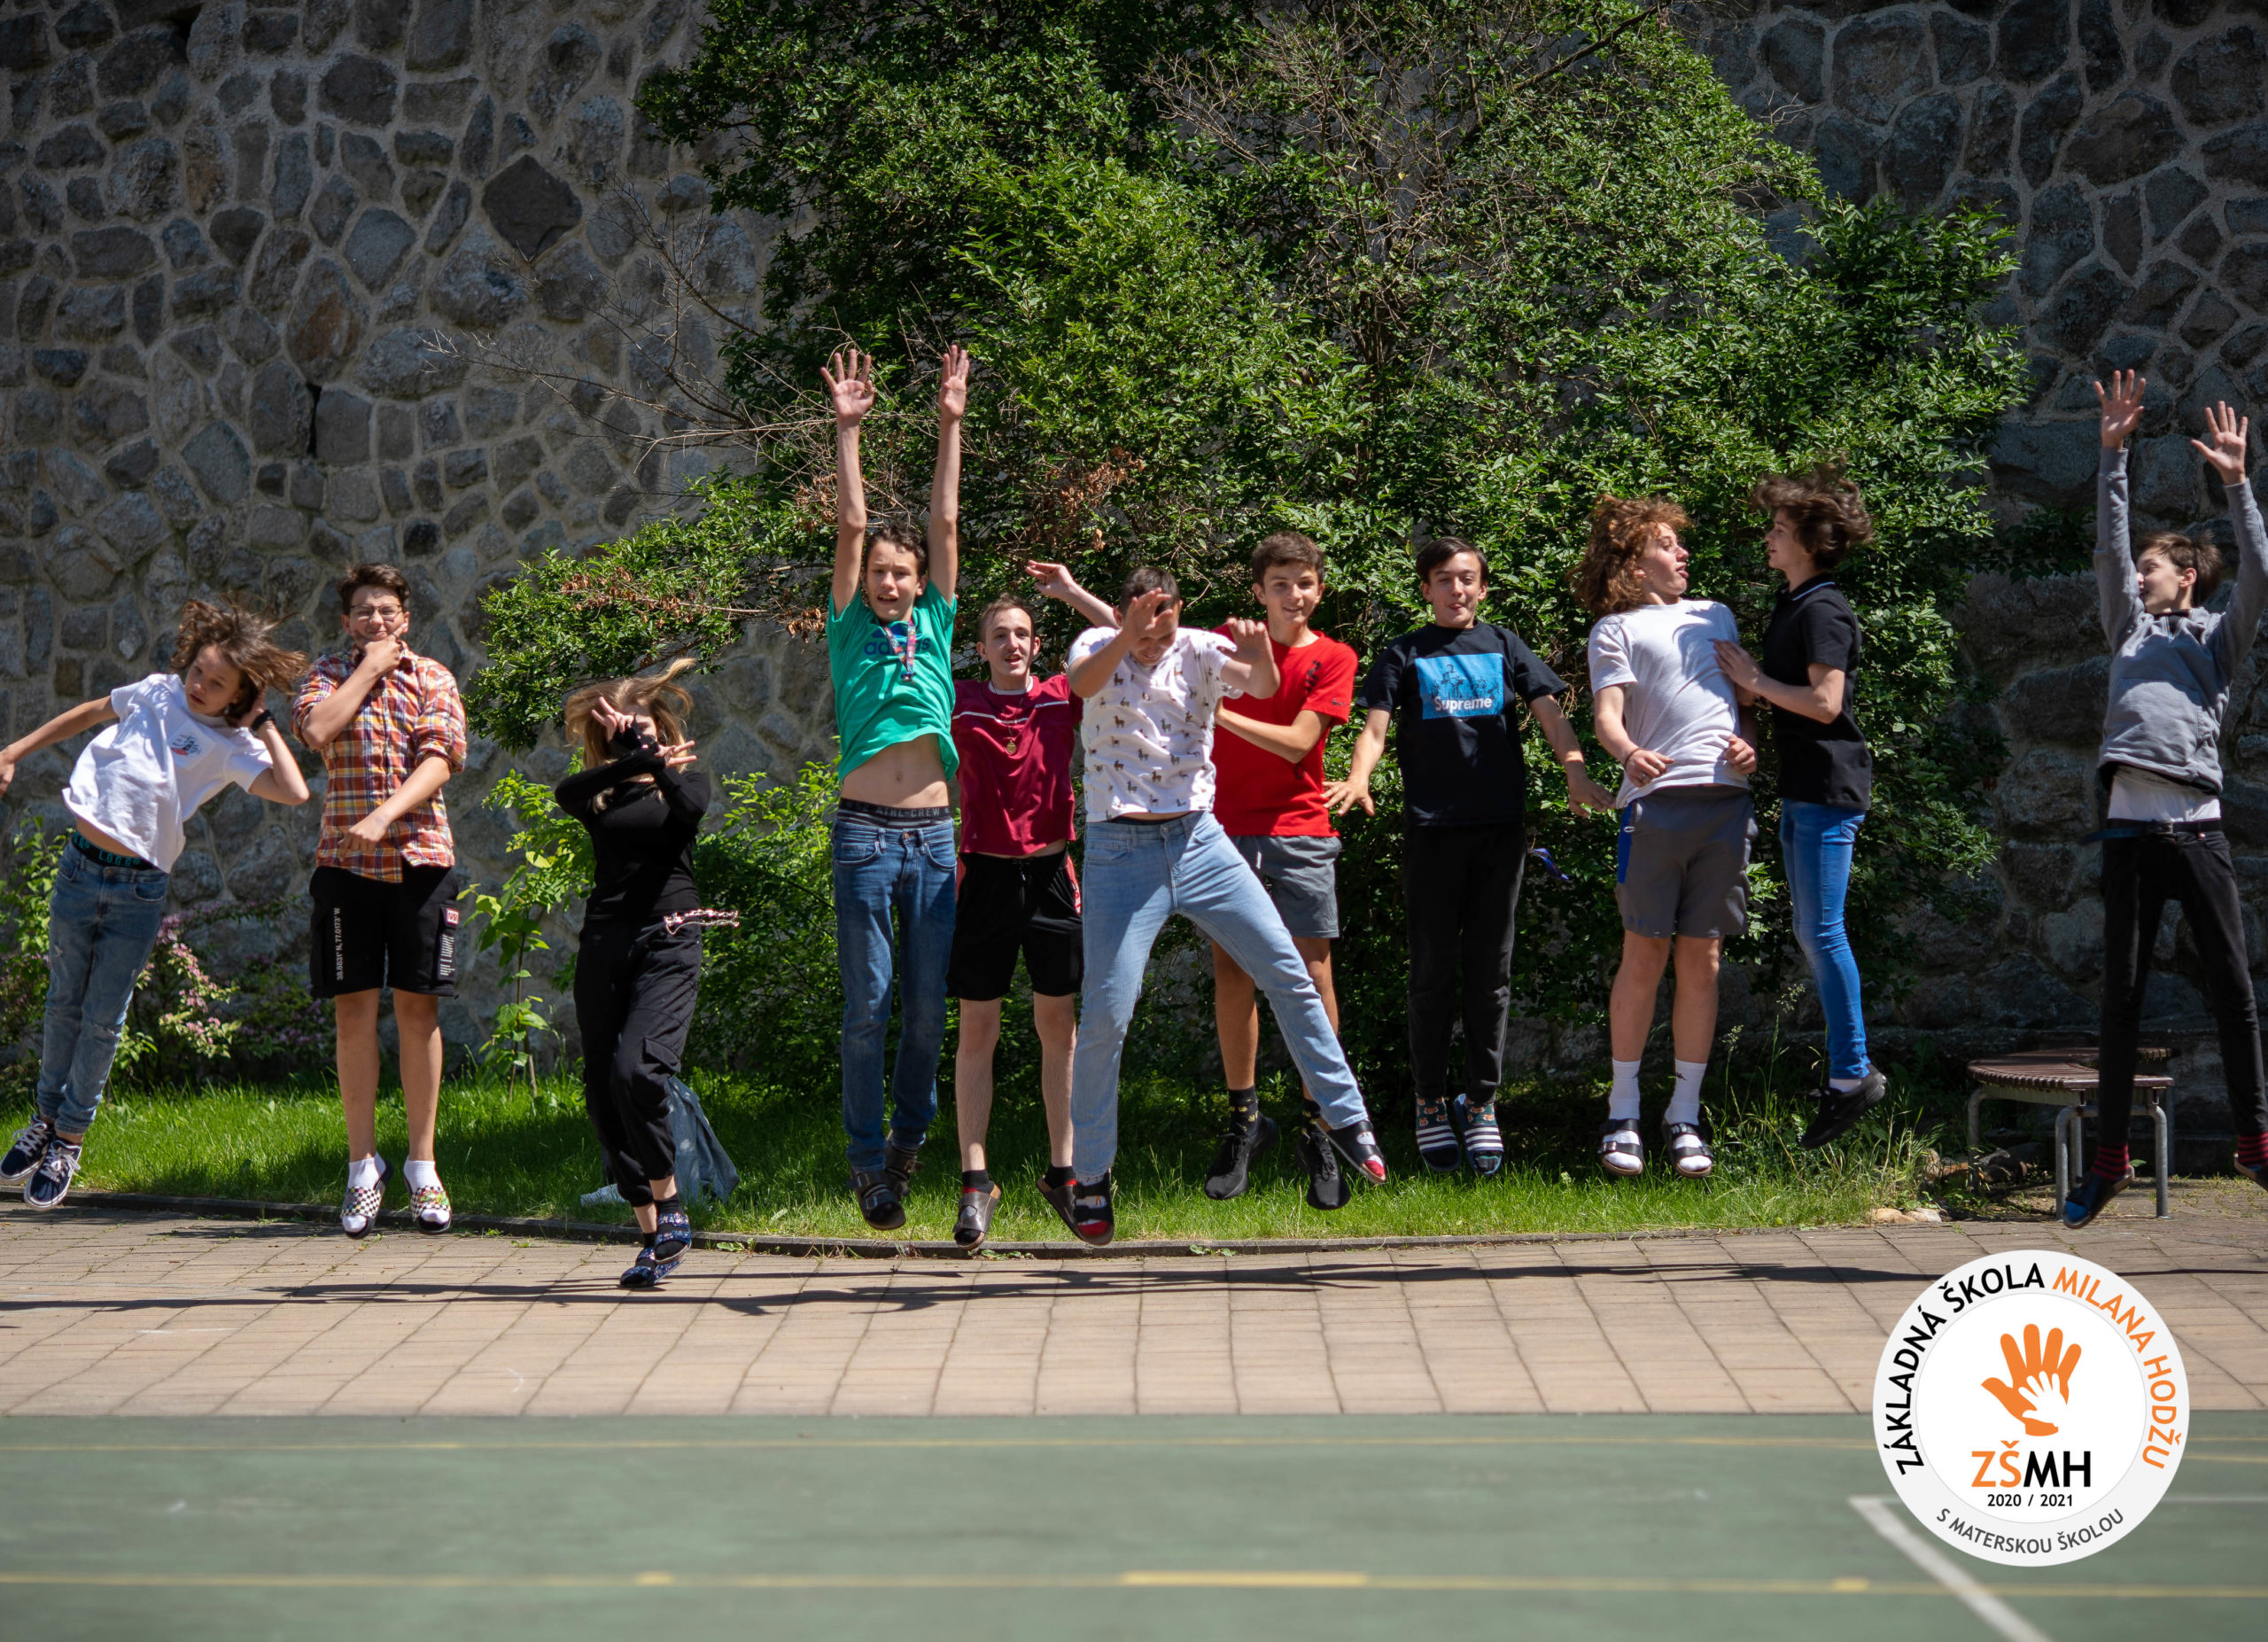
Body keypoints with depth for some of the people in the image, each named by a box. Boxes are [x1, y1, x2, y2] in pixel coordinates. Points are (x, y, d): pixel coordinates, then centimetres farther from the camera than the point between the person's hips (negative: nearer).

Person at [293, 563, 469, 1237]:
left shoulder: (432, 677, 7)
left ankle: (422, 1166, 10)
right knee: (354, 1009, -1)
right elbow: (316, 730, -11)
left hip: (421, 857, 0)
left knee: (419, 1007, 2)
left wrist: (385, 816, -20)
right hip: (346, 859, 0)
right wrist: (369, 670, -4)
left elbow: (441, 758, -7)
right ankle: (363, 1167, 7)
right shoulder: (328, 673, 10)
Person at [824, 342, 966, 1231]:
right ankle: (870, 1158, 4)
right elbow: (850, 525, 3)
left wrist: (950, 424, 8)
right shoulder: (852, 632, 8)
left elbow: (945, 524, 10)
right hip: (864, 832, -2)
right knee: (867, 1004, -2)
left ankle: (910, 1133, 23)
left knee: (928, 1002, 5)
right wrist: (848, 429, 1)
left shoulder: (934, 627, 13)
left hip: (933, 833, 2)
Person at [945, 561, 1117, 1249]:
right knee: (977, 1031, 1)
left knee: (1058, 1026, 6)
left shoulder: (1063, 698, 4)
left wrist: (1072, 592, -2)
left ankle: (1062, 1171, 15)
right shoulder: (959, 701, 2)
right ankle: (975, 1180, 6)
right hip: (986, 875, -1)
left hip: (1051, 874, 1)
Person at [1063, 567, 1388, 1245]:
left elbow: (1265, 687, -20)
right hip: (1122, 851, -2)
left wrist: (1259, 652, -42)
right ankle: (1091, 1177, 8)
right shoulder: (1100, 646, -2)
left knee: (1291, 975, 0)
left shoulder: (1199, 650, 0)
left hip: (1199, 840, 2)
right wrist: (1129, 634, -44)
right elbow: (1082, 685, -27)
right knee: (1105, 1016, -6)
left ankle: (1343, 1120, 14)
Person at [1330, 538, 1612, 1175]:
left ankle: (1482, 1105, 12)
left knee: (1490, 971, 4)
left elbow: (1549, 713, 4)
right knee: (1433, 972, 2)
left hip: (1500, 828, 1)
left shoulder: (1504, 647, 13)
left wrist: (1576, 772, -15)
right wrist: (1358, 778, -23)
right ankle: (1431, 1104, 12)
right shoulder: (1404, 655, 9)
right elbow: (1375, 726, -2)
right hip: (1431, 829, -1)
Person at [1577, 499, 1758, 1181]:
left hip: (1725, 799, 4)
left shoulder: (1716, 616, 25)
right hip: (1657, 799, -4)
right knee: (1643, 956, -3)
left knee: (1702, 960, 3)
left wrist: (1748, 743, 4)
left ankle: (1685, 1115, 9)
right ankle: (1622, 1112, 6)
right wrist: (1629, 753, -27)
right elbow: (1606, 714, -5)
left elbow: (1744, 698, 26)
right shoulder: (1617, 628, 8)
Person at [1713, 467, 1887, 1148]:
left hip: (1829, 786, -10)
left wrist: (1755, 681, -13)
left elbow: (1825, 702, -21)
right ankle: (1847, 1067, 17)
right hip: (1800, 787, 10)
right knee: (1811, 932, 12)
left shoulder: (1823, 611, -14)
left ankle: (1853, 1073, -6)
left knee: (1822, 931, -10)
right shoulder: (1788, 606, 16)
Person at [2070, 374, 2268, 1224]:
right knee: (2121, 996, 1)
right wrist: (2114, 455, 10)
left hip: (2199, 827, -2)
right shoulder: (2131, 630, 22)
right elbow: (2109, 546, 15)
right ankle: (2111, 1157, 3)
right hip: (2131, 827, 2)